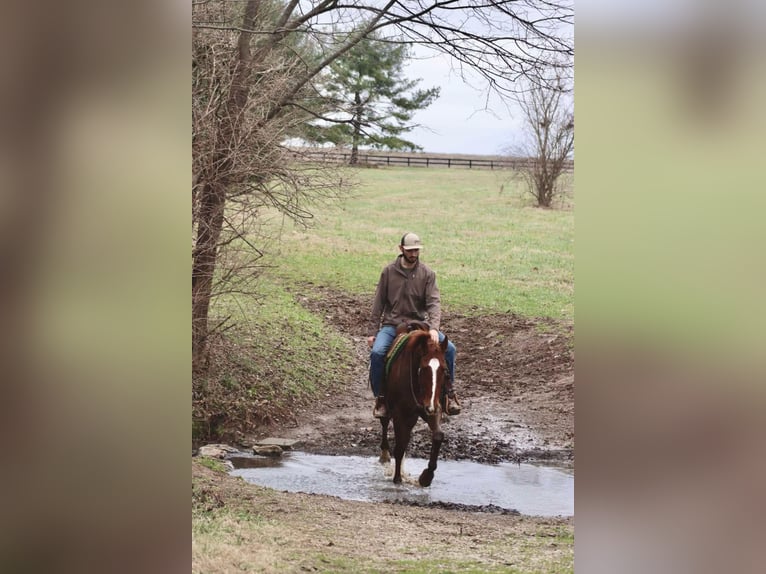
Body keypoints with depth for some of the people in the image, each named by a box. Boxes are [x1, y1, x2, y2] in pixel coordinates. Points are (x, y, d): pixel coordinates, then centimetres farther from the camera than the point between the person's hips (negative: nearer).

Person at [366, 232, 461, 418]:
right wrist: (372, 332, -1)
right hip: (392, 324, -1)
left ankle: (449, 393, 0)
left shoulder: (427, 273, -1)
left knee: (449, 349, -18)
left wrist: (434, 328, -28)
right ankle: (380, 398, -11)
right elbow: (379, 303, 4)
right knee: (377, 352, -28)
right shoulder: (389, 272, 0)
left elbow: (434, 302, -11)